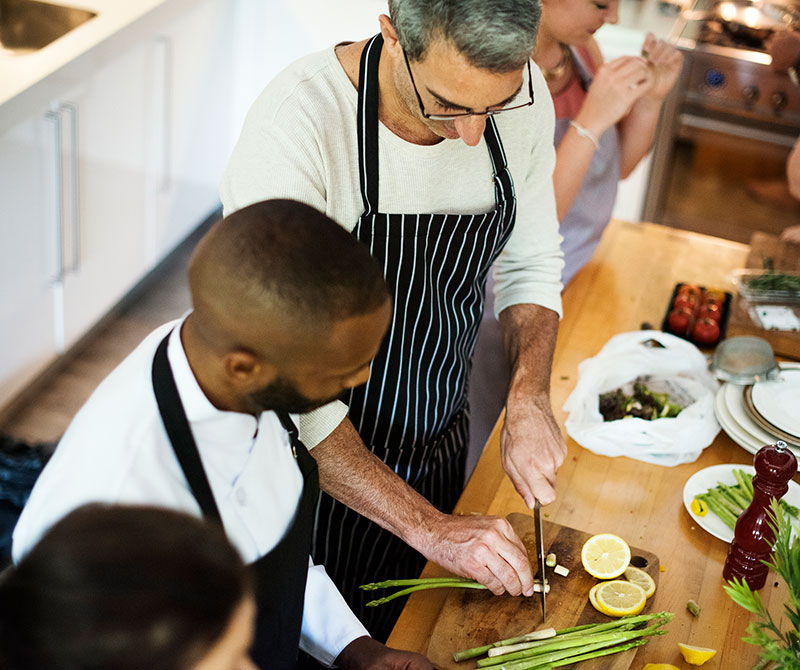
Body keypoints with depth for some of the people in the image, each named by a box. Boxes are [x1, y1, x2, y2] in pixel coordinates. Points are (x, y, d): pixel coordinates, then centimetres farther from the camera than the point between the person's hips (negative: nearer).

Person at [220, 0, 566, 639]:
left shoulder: (522, 93, -15)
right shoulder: (296, 120, -33)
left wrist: (529, 401, -14)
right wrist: (426, 526, -33)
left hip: (439, 448, 5)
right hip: (323, 466, -5)